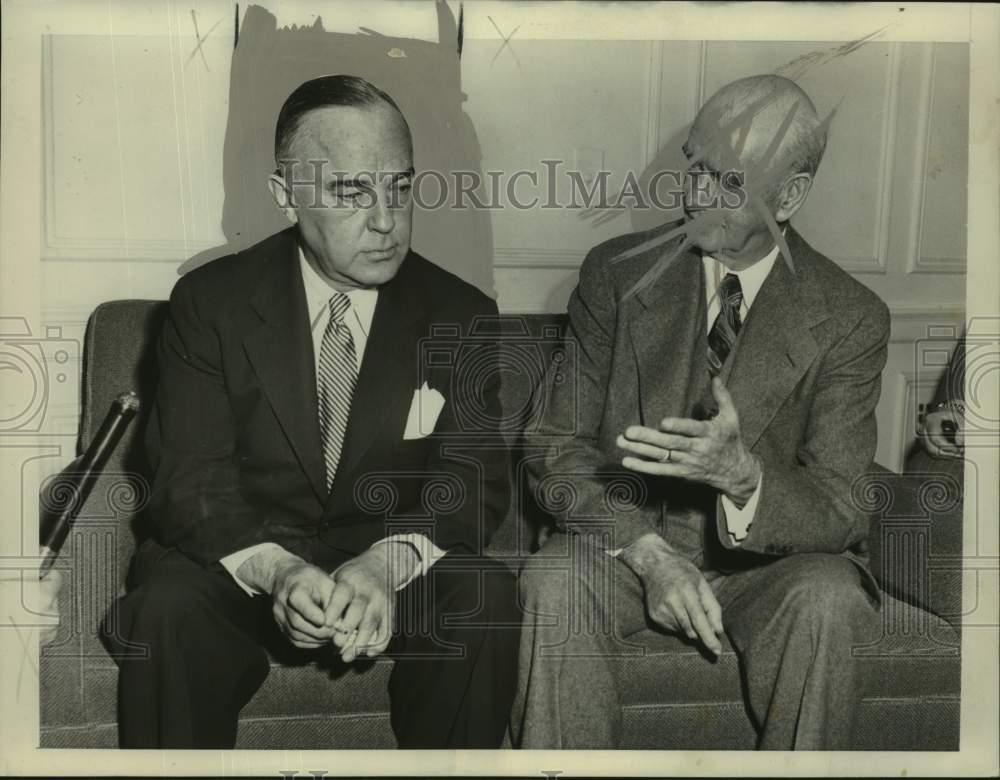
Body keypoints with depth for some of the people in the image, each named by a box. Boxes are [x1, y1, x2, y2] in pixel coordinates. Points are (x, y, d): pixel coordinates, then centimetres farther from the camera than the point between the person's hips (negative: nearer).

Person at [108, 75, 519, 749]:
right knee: (169, 605, -31)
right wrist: (275, 569, -32)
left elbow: (474, 479, -8)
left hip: (397, 569, 1)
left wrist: (389, 563, -30)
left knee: (489, 597, -27)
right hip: (241, 560, -1)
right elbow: (191, 477, -11)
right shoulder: (210, 302, -4)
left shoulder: (462, 315, -1)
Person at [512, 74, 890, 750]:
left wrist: (741, 475, -32)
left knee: (824, 601, -31)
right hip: (629, 538, 1)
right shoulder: (617, 273, -3)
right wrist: (648, 553, -21)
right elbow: (562, 450, -5)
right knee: (555, 583, -30)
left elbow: (841, 510, -9)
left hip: (767, 560, 0)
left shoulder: (850, 319, -6)